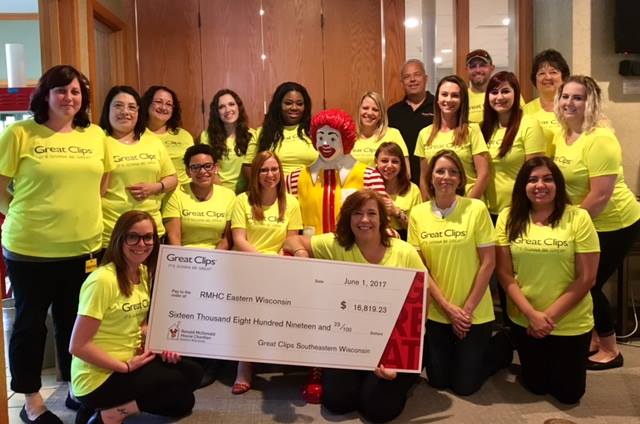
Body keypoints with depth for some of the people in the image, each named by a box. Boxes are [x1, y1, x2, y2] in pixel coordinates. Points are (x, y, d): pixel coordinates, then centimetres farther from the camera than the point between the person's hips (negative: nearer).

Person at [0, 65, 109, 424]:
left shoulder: (95, 135, 5)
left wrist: (82, 215, 7)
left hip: (84, 247, 4)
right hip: (29, 249, -3)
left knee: (75, 320, 16)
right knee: (31, 322, 11)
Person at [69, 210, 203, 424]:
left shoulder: (144, 273, 4)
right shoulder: (103, 280, -23)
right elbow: (78, 346, -23)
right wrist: (126, 366, -18)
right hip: (98, 379, -8)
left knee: (193, 372, 2)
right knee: (182, 398, -11)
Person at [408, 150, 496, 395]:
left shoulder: (476, 209, -10)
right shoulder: (418, 213, -2)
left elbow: (488, 263, -9)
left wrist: (468, 308, -10)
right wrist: (447, 306, -9)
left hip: (474, 313, -2)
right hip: (435, 312, 3)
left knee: (465, 385, 6)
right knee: (438, 381, 12)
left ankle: (497, 348, 34)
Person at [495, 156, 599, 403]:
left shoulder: (578, 218, -12)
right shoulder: (509, 218, -5)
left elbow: (586, 278, -11)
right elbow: (504, 273, -4)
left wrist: (550, 316, -15)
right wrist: (532, 314, -14)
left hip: (571, 323, -1)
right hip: (524, 321, 2)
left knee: (568, 394, 11)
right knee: (536, 387, 14)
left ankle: (558, 360, 41)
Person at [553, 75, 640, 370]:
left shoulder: (600, 139, -23)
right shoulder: (562, 135, 3)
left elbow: (601, 195, -27)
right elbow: (560, 178, 13)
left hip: (613, 224, -8)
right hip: (583, 223, 8)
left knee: (587, 284, -1)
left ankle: (610, 351, 20)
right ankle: (593, 340, 32)